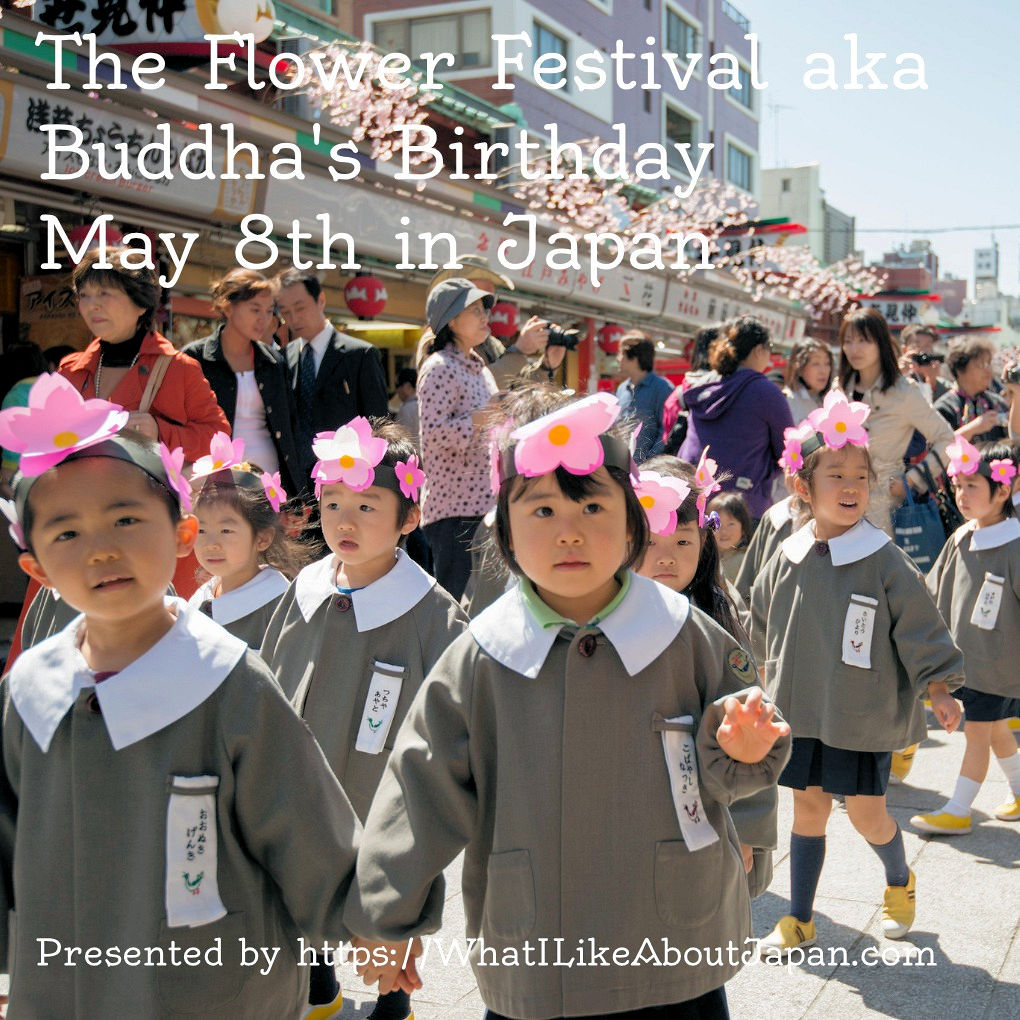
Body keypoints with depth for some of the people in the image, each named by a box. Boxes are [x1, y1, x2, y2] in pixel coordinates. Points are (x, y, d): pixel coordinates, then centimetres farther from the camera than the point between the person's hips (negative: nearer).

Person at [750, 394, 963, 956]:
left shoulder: (885, 562, -11)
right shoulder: (787, 559, -1)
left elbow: (920, 628, -6)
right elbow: (763, 626, 13)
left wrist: (938, 689, -12)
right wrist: (776, 685, 19)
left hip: (864, 714, -3)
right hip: (801, 710, 3)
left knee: (866, 813, 3)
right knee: (808, 808, 10)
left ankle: (899, 883, 35)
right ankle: (799, 920, 22)